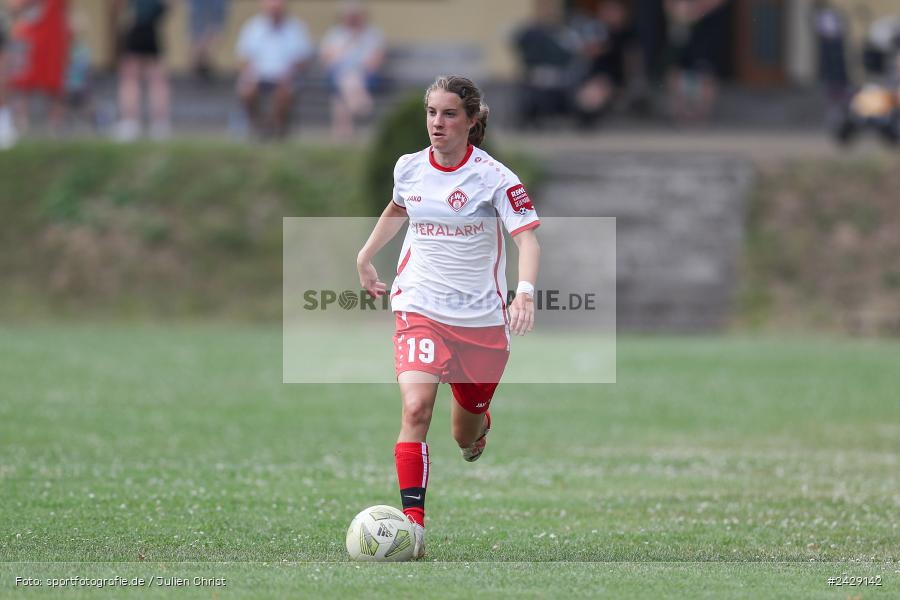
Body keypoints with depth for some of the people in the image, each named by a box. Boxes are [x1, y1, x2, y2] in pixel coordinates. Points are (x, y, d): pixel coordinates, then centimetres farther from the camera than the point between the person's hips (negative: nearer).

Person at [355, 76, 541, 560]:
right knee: (415, 409, -23)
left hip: (480, 318, -1)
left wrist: (525, 292, -37)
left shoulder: (493, 177, -12)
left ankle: (478, 425, 52)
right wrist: (365, 257, 26)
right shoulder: (409, 168, 1)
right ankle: (412, 521, -25)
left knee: (466, 437, 12)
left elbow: (527, 238, -21)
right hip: (420, 308, 1)